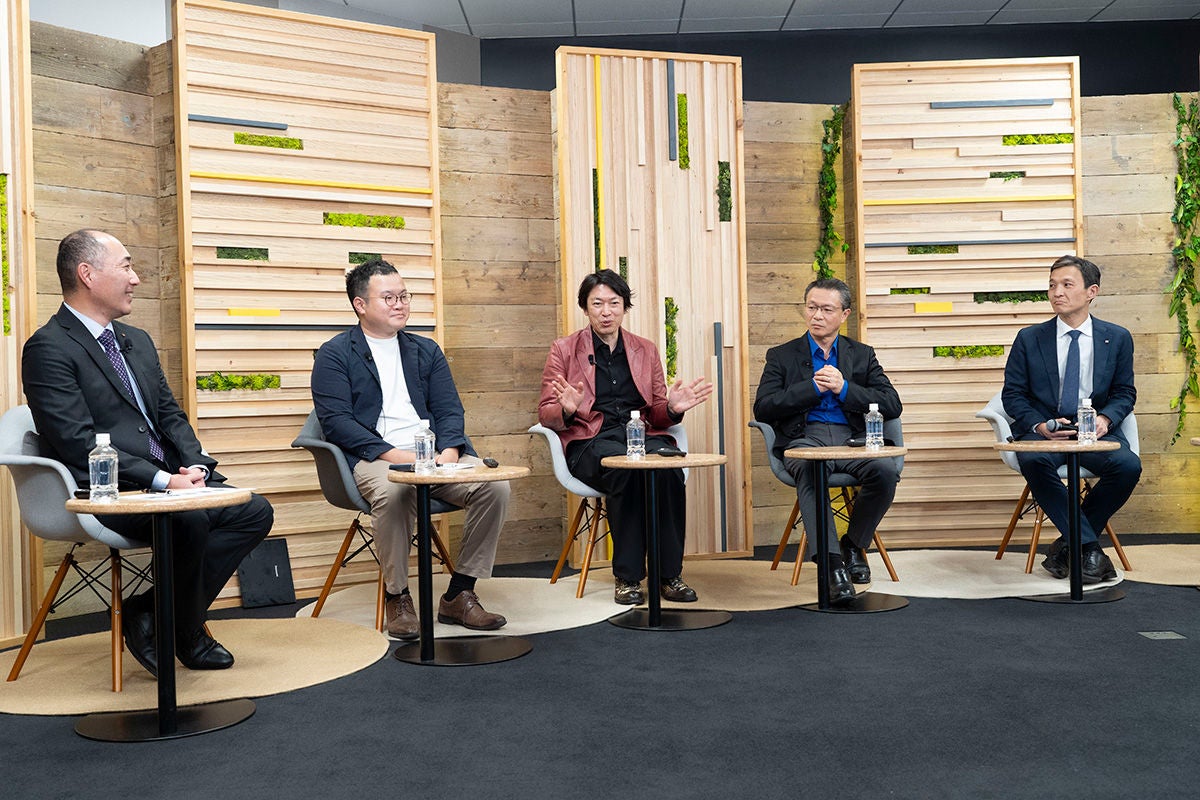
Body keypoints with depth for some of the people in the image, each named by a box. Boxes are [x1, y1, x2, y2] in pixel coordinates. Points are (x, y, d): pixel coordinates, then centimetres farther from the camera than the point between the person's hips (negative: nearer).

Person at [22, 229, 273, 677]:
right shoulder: (49, 348, -7)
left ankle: (154, 613, -3)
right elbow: (79, 444, -16)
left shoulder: (137, 341, 19)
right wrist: (161, 480, -21)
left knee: (255, 511, -9)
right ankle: (186, 638, -7)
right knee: (189, 520, -33)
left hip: (167, 479, 8)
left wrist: (195, 465, -3)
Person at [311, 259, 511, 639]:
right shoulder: (334, 355, 7)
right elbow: (336, 421, -5)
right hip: (374, 459, -4)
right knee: (393, 491, -38)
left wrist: (448, 452, -10)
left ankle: (459, 594, -9)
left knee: (495, 484, -22)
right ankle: (396, 597, -15)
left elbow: (449, 409, 13)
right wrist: (395, 455, -17)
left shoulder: (426, 350, 22)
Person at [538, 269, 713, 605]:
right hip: (590, 442, -2)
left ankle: (669, 575, -23)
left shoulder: (646, 350, 20)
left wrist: (672, 408, -6)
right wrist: (567, 410, -17)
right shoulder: (563, 350, 11)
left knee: (668, 468, -33)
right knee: (627, 469, -37)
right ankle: (627, 578, -26)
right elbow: (545, 414, 7)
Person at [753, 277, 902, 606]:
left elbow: (893, 405, 7)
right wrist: (814, 387, -6)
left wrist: (843, 388, -6)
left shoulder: (862, 355, 20)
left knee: (886, 470, -31)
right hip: (804, 437, -2)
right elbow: (762, 409, 1)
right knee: (810, 471, -38)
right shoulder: (782, 356, 16)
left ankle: (854, 544, -6)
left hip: (852, 438, 2)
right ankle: (832, 563, -40)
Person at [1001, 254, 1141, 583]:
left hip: (1096, 432, 1)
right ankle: (1089, 547, -25)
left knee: (1128, 466, -30)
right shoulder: (1029, 339, 7)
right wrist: (1039, 424, -14)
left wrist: (1105, 418, -11)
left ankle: (1068, 544, -12)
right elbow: (1012, 393, 5)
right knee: (1033, 461, -36)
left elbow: (1124, 392, 12)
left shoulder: (1117, 338, 10)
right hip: (1042, 430, -1)